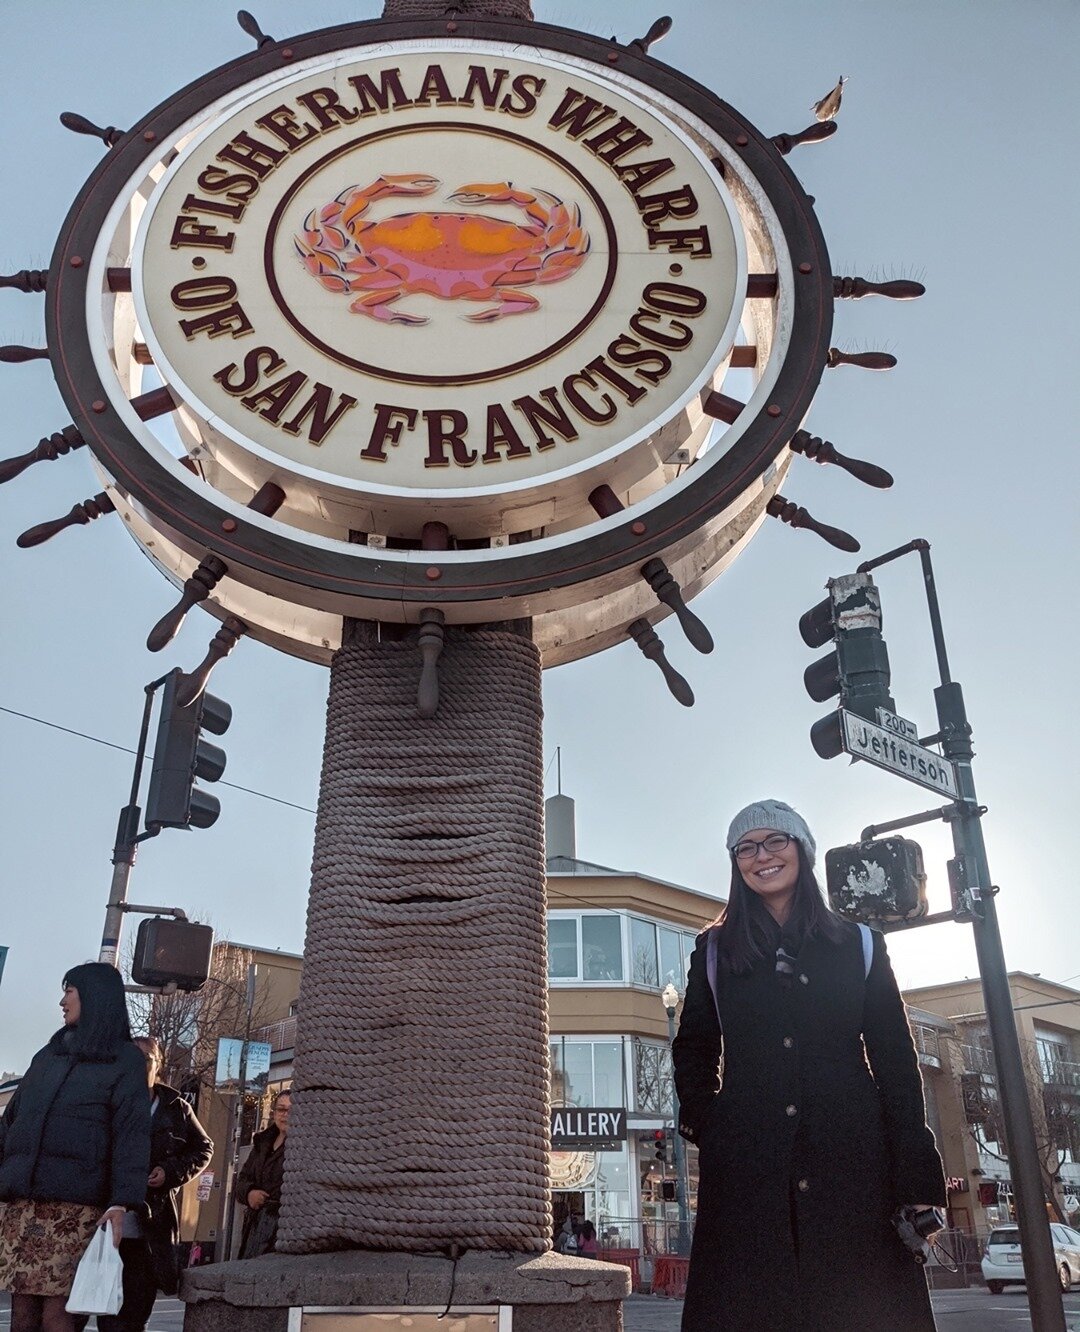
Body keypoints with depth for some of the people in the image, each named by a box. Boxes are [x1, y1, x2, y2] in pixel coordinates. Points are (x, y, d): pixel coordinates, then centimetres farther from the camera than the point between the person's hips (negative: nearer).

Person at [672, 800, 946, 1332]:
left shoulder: (858, 945, 9)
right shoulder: (714, 950, 11)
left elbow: (896, 1063, 5)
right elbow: (693, 1049, 16)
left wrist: (919, 1182, -2)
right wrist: (704, 1122, -1)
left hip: (852, 1160, 0)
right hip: (747, 1169, 0)